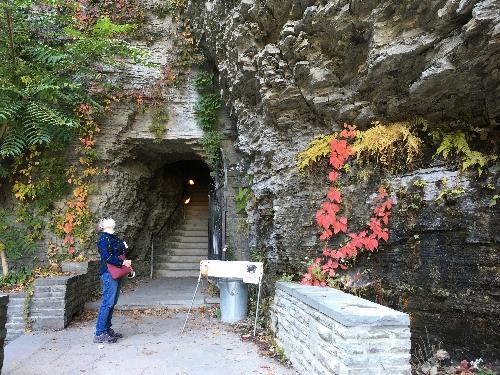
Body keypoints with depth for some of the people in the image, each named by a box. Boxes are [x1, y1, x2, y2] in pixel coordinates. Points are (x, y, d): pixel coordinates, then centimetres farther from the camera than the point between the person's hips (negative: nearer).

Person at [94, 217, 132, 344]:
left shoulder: (113, 237, 17)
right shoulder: (104, 238, -11)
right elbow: (107, 257, -20)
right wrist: (123, 262, -18)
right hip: (109, 273, -9)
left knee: (112, 303, 14)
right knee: (107, 303, -7)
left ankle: (107, 330, 23)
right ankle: (99, 334, -1)